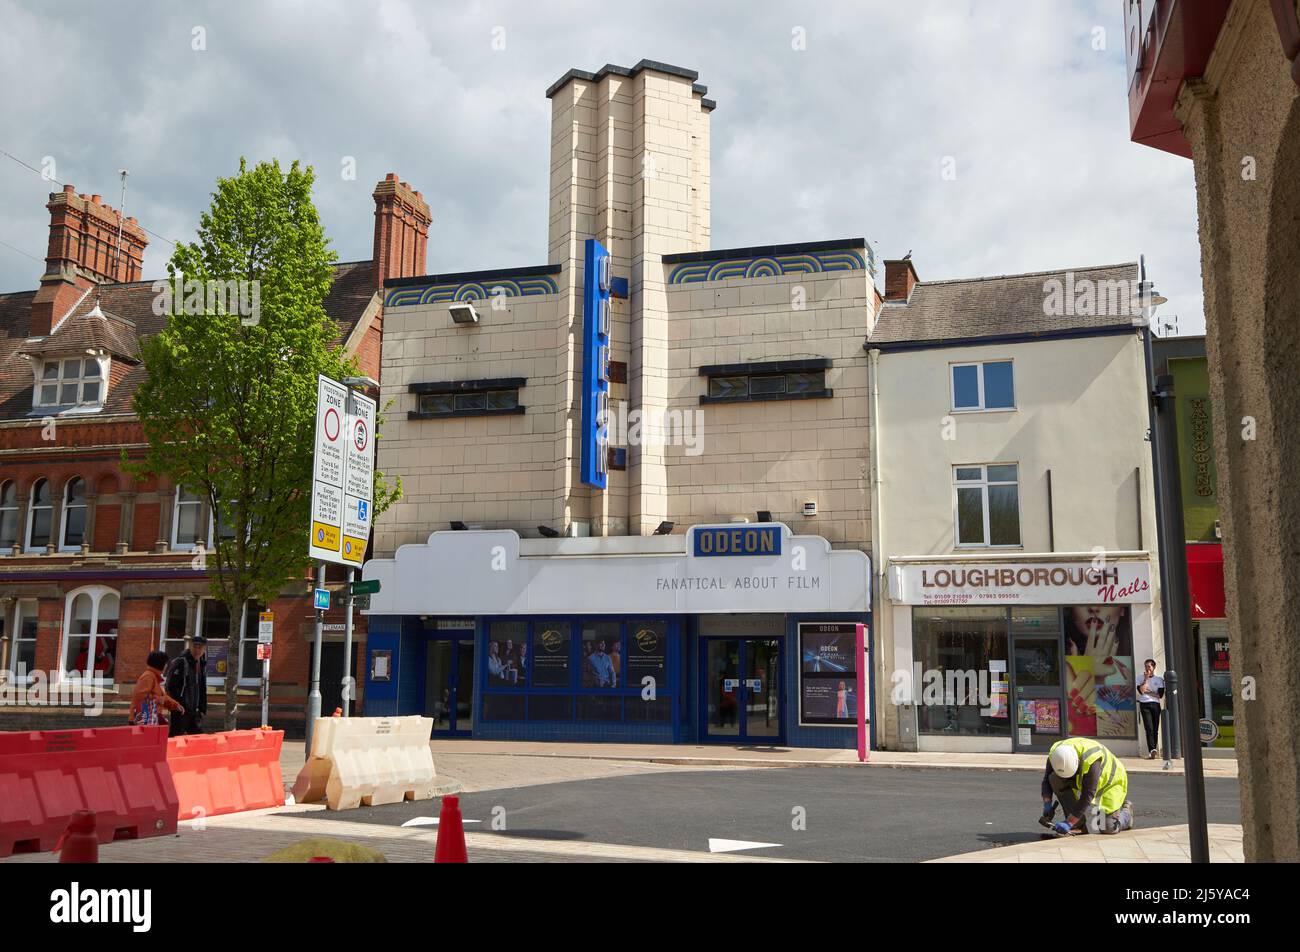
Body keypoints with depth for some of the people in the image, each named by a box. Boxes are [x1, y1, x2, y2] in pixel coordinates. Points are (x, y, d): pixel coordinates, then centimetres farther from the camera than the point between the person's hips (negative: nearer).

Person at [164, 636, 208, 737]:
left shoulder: (202, 664, 13)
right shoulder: (180, 661, -11)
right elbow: (171, 686, -15)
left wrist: (202, 709, 14)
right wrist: (178, 706, -19)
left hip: (195, 711, 8)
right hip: (180, 710, -8)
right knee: (177, 736, -5)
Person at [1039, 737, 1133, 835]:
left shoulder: (1091, 761, -40)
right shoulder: (1054, 755, -24)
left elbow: (1087, 797, -38)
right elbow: (1047, 781, -13)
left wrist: (1068, 823, -38)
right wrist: (1047, 805, -29)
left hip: (1110, 782, -5)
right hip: (1082, 782, 5)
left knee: (1109, 827, -17)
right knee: (1055, 778, -23)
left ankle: (1126, 811, 18)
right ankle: (1079, 823, -13)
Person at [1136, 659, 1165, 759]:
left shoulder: (1159, 679, 12)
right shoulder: (1141, 678, 12)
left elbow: (1160, 695, 2)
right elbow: (1141, 691, -6)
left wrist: (1148, 692, -1)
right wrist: (1146, 679, -5)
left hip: (1155, 704, 1)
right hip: (1144, 705, -1)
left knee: (1155, 729, 0)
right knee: (1149, 728, -14)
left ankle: (1153, 751, 5)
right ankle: (1152, 750, -23)